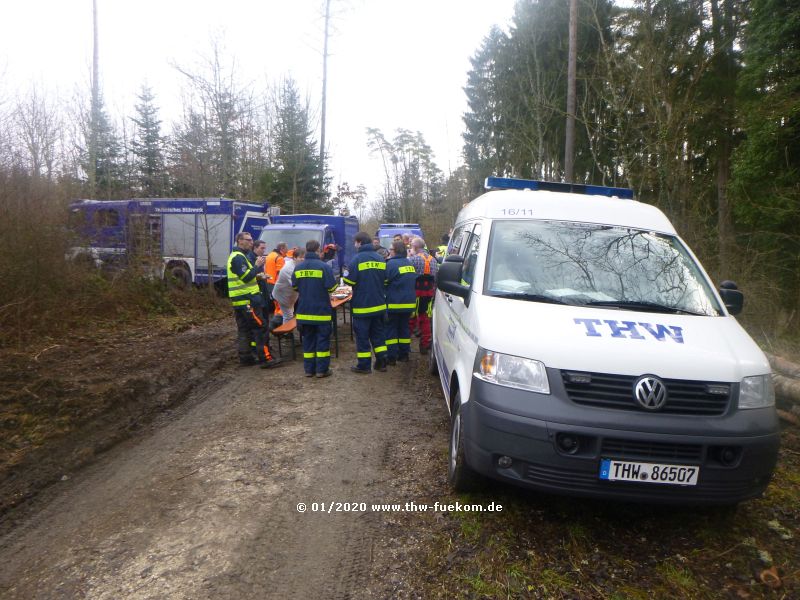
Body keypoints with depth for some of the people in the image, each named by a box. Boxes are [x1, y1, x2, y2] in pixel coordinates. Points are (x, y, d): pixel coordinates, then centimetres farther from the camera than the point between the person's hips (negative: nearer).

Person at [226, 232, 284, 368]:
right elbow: (246, 277, -22)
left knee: (244, 329, 12)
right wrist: (257, 266, -12)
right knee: (261, 328, -9)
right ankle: (266, 358, -9)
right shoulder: (238, 257, -14)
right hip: (247, 300, -11)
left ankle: (245, 358, 17)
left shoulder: (236, 256, 20)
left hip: (240, 300, 11)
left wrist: (258, 276, 12)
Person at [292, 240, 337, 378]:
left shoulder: (298, 267, 1)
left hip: (304, 311, 4)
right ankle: (322, 369, 7)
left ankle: (309, 369, 17)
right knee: (323, 340, 5)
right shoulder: (324, 266, -13)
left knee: (308, 340, 13)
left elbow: (294, 287, 9)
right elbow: (332, 287, -13)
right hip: (321, 310, -4)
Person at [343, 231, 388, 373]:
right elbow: (385, 281, 10)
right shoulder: (380, 259, 5)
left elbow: (349, 281, -14)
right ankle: (381, 362, 16)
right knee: (378, 333, 15)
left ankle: (364, 365, 8)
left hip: (362, 306, -6)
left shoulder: (357, 259, -14)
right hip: (379, 304, 6)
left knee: (362, 335, 4)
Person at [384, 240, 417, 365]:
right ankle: (404, 354, 20)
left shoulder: (391, 264, -15)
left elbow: (384, 281, -10)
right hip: (409, 303, 7)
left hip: (394, 303, -7)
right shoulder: (410, 264, 9)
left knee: (391, 329, 2)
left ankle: (392, 357, 2)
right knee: (404, 328, 15)